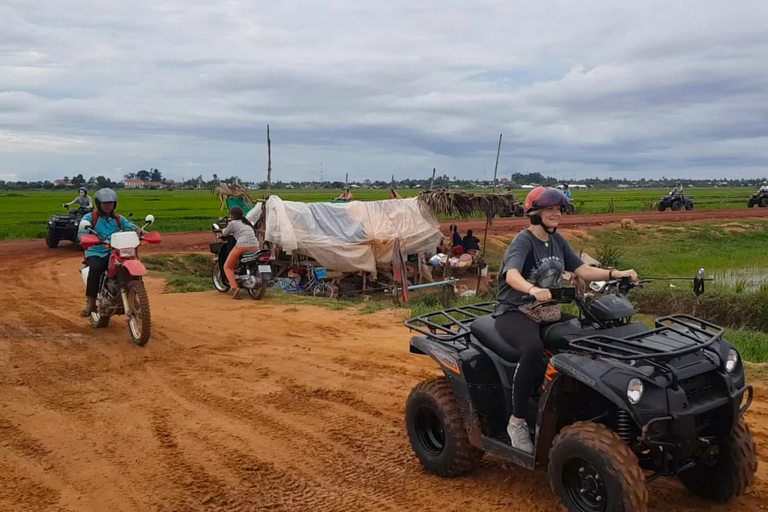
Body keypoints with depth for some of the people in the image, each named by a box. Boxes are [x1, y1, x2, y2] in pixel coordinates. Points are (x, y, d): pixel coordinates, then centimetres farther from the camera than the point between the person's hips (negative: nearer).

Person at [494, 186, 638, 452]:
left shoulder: (557, 241, 9)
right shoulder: (523, 241, -14)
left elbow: (583, 270, 3)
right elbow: (512, 275, -33)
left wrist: (615, 274, -14)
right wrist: (533, 289, -55)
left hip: (547, 312, 7)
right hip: (514, 313, -7)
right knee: (533, 348, -37)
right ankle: (517, 422, -24)